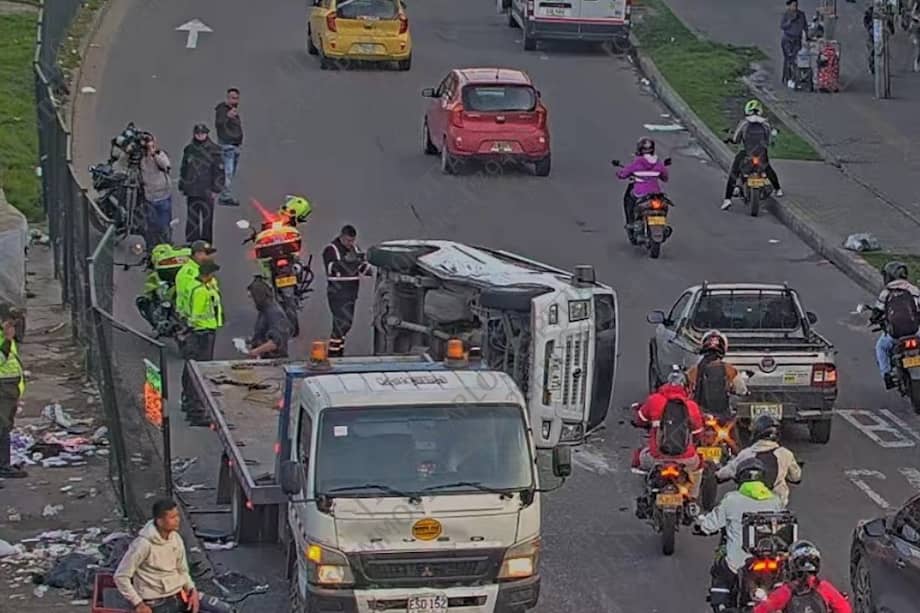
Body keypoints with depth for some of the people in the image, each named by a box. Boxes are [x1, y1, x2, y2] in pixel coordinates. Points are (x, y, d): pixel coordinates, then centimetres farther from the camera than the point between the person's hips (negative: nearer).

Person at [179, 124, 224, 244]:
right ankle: (191, 243, 9)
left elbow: (219, 170, -1)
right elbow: (183, 169, 16)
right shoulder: (189, 149, 8)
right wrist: (182, 186, 13)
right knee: (192, 219, 4)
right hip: (192, 191, 3)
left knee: (207, 219, 2)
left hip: (207, 192, -3)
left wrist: (216, 189, -6)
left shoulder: (213, 150, -2)